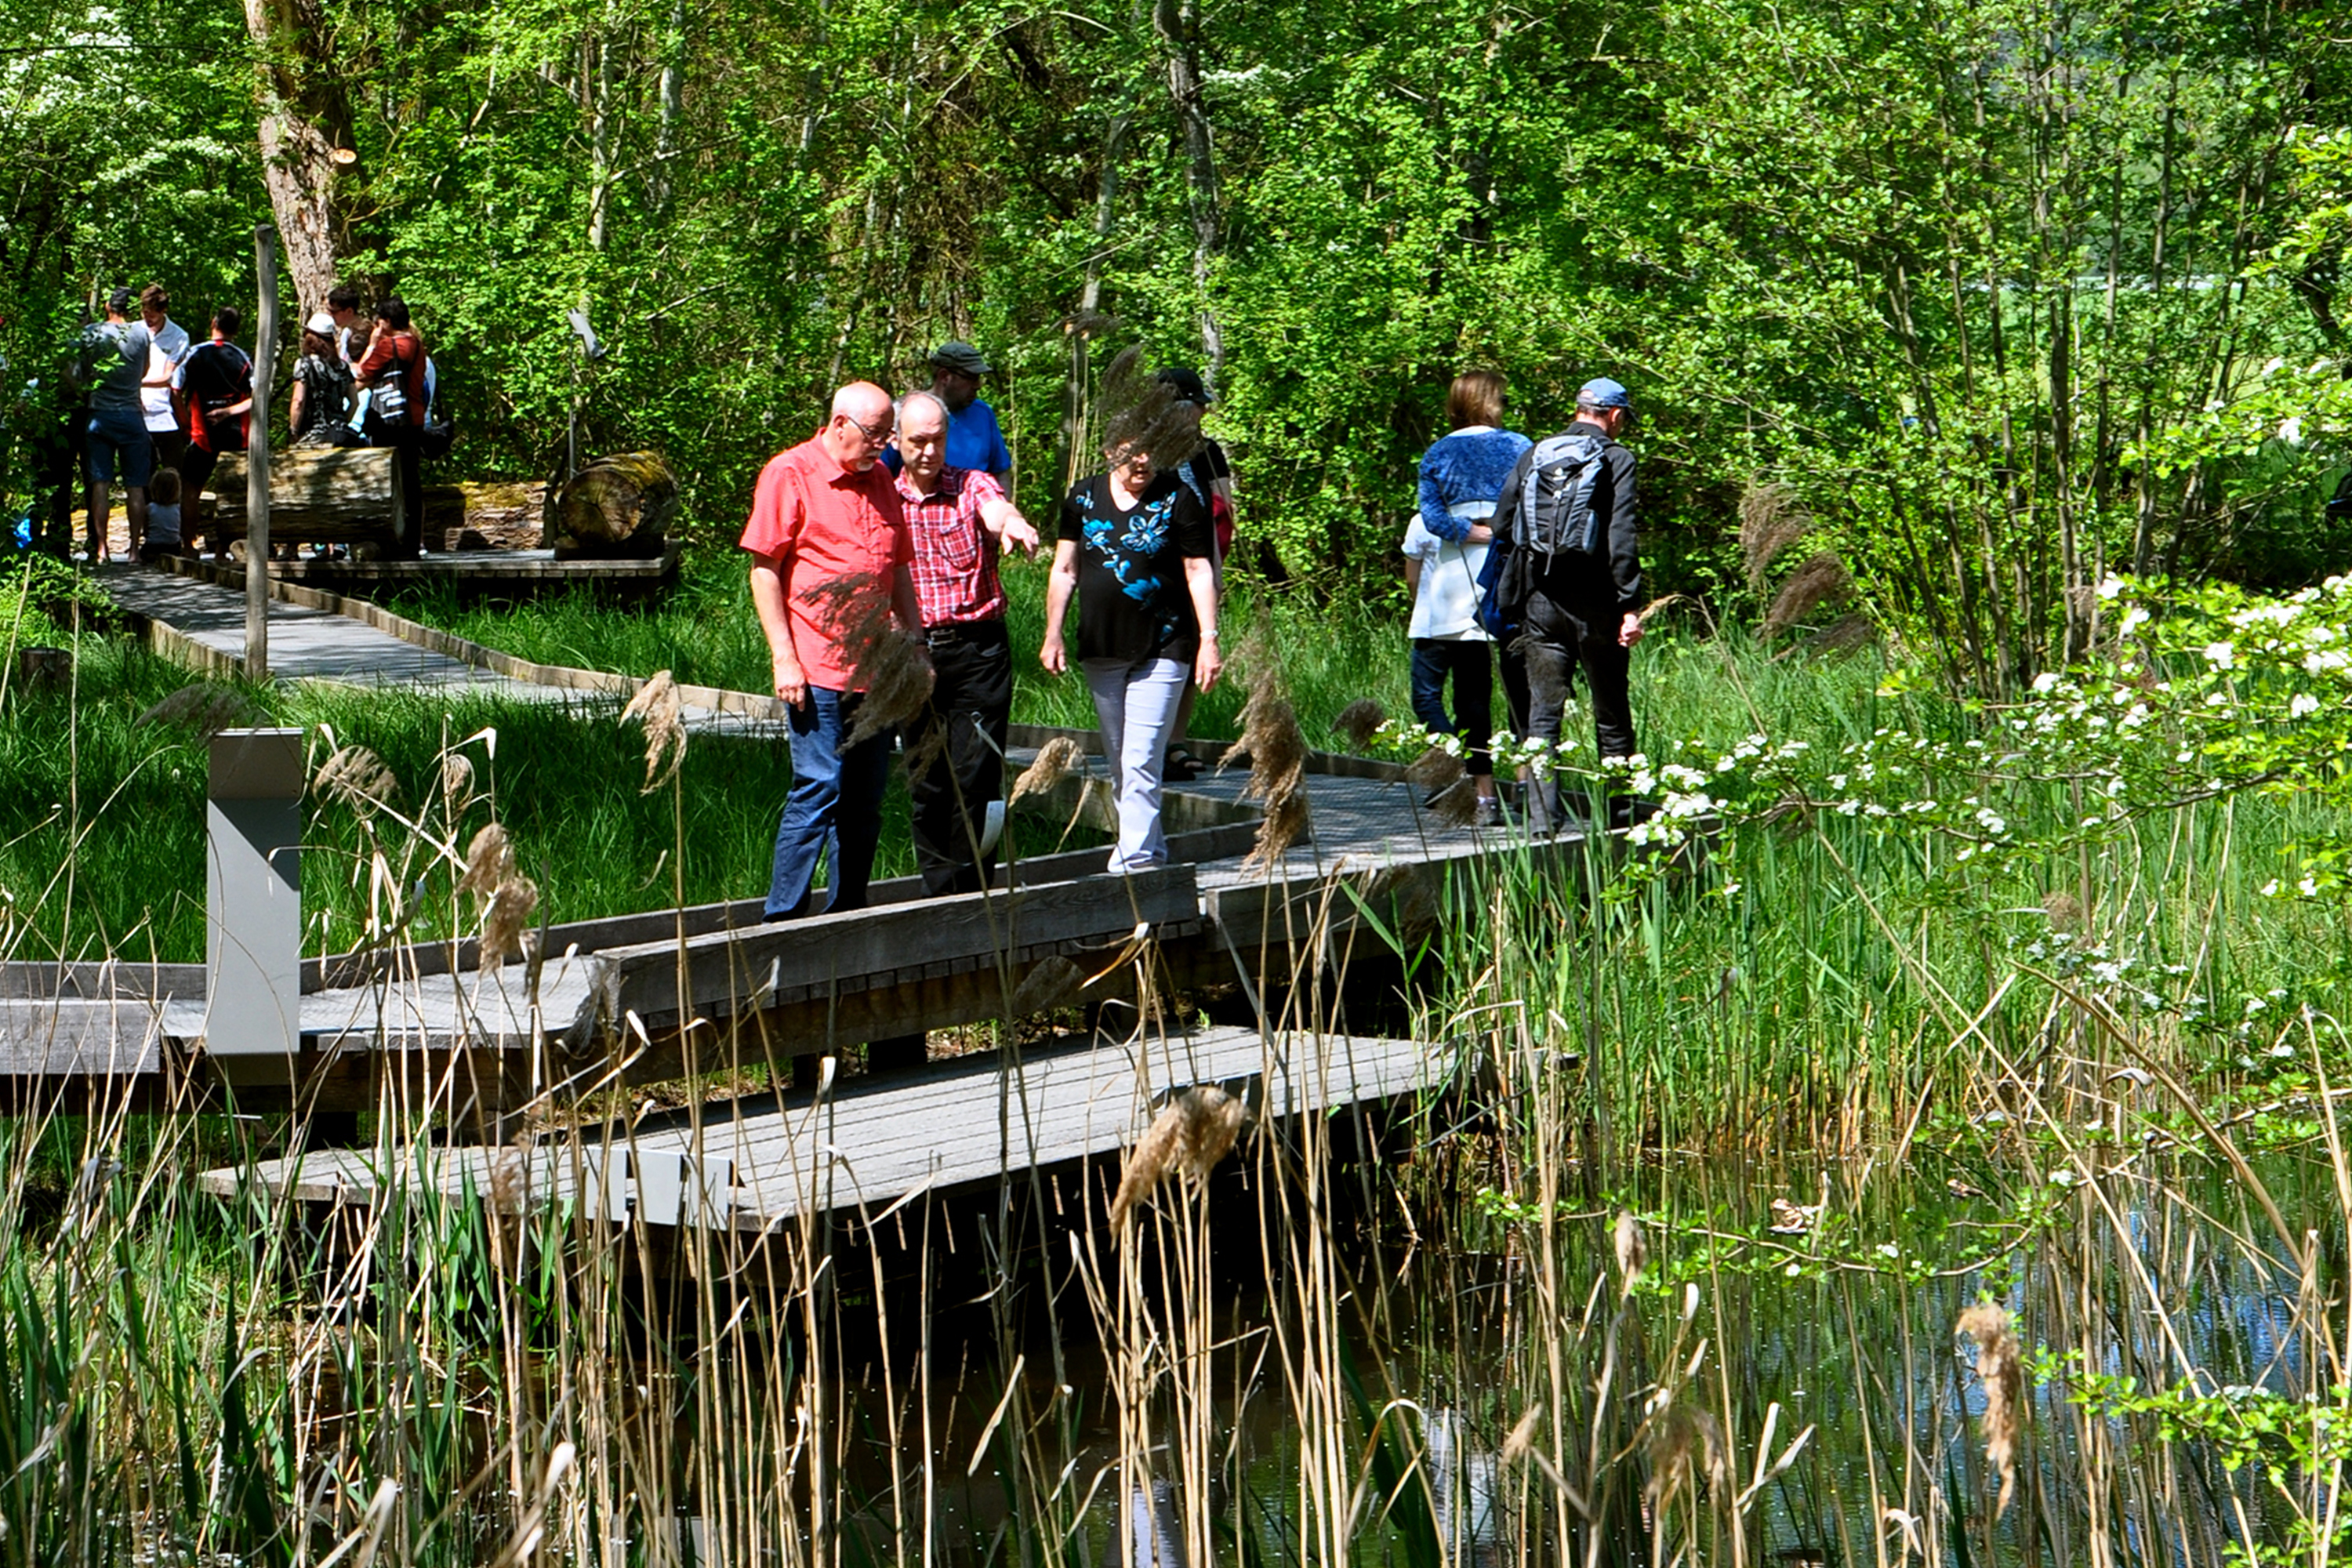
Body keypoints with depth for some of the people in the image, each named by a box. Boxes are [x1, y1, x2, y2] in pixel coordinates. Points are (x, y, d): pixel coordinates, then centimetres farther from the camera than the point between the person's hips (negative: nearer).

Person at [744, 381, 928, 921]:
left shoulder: (880, 481, 16)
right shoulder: (790, 474, -5)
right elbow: (764, 572, -7)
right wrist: (783, 658, -12)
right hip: (817, 668, -7)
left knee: (866, 796, 7)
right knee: (819, 789, -11)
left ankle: (850, 914, 15)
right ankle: (782, 919, -5)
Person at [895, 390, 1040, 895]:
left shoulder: (973, 487, 2)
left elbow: (998, 512, -22)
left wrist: (1012, 524, -47)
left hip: (978, 650, -2)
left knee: (976, 776, -5)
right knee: (926, 782, 4)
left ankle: (972, 891, 5)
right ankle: (939, 896, 12)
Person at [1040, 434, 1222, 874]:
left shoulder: (1178, 499, -2)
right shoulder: (1084, 499, 7)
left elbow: (1199, 571, -2)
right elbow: (1065, 570, 12)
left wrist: (1208, 639, -8)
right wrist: (1053, 634, 6)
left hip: (1161, 651, -4)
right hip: (1100, 650, 5)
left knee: (1141, 763, -12)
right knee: (1118, 763, 11)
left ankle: (1135, 861, -13)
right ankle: (1150, 850, 23)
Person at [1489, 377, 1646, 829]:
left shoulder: (1532, 457, 9)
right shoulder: (1615, 460, -4)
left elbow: (1503, 531, 8)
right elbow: (1621, 538, -13)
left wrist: (1510, 606, 14)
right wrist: (1630, 607, -13)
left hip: (1540, 603, 3)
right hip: (1593, 604, -3)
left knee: (1542, 712, 4)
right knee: (1611, 715, 8)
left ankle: (1542, 813, -5)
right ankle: (1620, 813, 12)